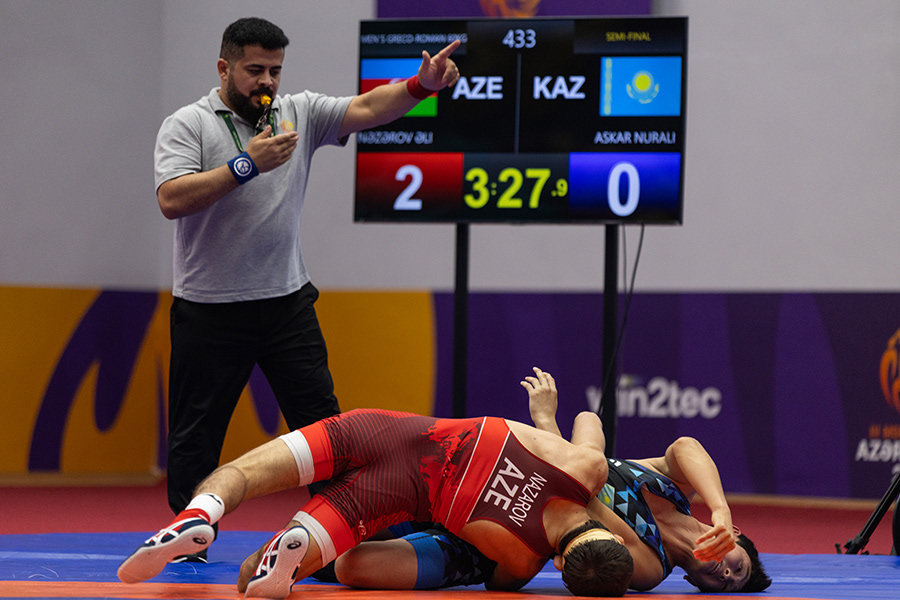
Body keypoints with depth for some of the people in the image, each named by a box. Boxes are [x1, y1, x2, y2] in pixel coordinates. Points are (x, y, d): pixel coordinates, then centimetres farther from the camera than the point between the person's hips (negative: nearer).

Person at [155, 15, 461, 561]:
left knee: (320, 420, 2)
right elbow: (172, 200, -19)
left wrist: (422, 85, -24)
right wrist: (248, 163, -23)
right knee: (197, 433, 5)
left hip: (288, 302, 3)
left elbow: (367, 109, -6)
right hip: (209, 308, -3)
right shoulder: (187, 125, -5)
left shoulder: (300, 112, 7)